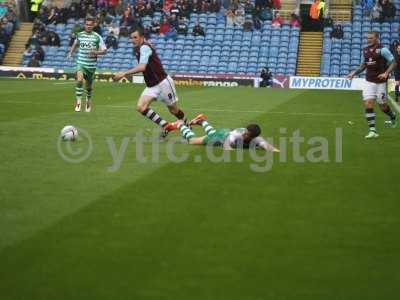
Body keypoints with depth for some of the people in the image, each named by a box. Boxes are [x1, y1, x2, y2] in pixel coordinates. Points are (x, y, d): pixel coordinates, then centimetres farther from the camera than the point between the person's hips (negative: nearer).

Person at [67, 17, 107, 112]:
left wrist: (96, 52, -22)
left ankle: (88, 100, 40)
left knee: (89, 85, 12)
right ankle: (78, 101, -18)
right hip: (81, 63, 0)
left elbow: (104, 50, -5)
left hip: (91, 65, 0)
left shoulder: (97, 37, -5)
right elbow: (75, 43, 27)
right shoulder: (79, 35, 4)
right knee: (79, 80, -25)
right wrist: (71, 52, 16)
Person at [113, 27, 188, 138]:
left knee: (174, 109, 7)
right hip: (151, 86, 8)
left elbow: (142, 67, -36)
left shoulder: (145, 48, -22)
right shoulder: (137, 49, 6)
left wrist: (124, 73, -39)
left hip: (163, 82, -8)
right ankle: (165, 125, -2)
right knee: (141, 107, -13)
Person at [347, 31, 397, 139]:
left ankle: (393, 117, 40)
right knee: (368, 103, -10)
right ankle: (372, 130, -7)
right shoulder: (365, 50, 6)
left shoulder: (382, 50, -12)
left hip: (380, 81, -4)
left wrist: (386, 73, -24)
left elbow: (394, 62, -10)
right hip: (369, 81, 4)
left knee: (382, 106, 5)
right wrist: (355, 73, 13)